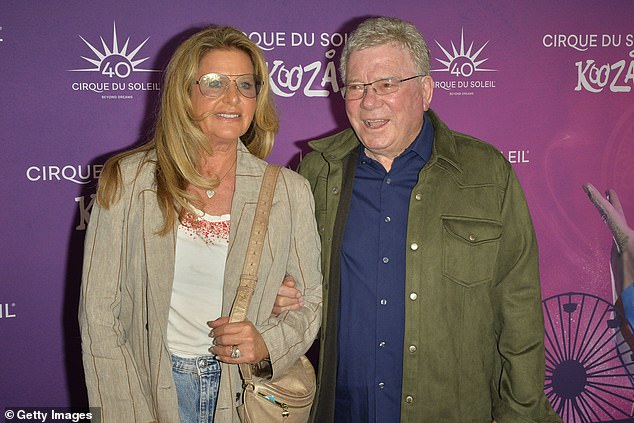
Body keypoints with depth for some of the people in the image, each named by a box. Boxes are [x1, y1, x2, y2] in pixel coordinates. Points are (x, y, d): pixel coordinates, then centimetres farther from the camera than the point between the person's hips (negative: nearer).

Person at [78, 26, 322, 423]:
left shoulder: (289, 192, -6)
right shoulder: (127, 181, -8)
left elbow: (315, 300, 3)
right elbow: (99, 312, -7)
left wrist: (269, 343, -15)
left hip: (247, 391, 1)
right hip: (152, 385, -1)